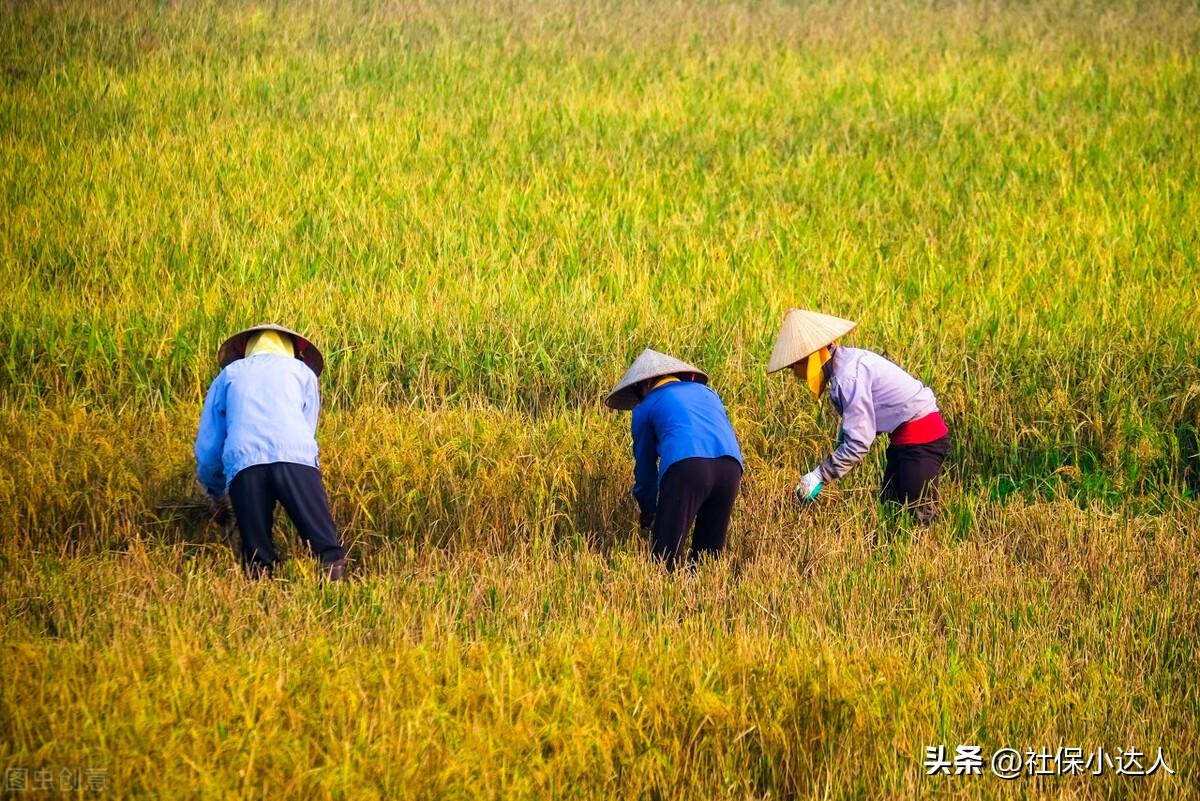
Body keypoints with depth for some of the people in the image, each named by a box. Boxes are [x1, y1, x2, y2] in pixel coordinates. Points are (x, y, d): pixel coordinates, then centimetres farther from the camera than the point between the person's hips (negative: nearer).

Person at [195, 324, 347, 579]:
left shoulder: (228, 375, 31)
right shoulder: (303, 371, 31)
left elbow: (207, 449, 29)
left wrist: (217, 492, 45)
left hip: (243, 462, 1)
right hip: (296, 458, -1)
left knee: (257, 551, 0)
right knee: (324, 542, -10)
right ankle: (334, 572, -33)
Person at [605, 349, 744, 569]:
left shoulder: (645, 407, 22)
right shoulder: (706, 392, 33)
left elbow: (644, 466, 29)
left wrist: (648, 513, 44)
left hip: (685, 466, -4)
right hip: (730, 465, 4)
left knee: (665, 558, -3)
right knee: (709, 554, 12)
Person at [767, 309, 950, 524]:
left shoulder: (848, 375, -23)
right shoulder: (843, 362, 5)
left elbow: (858, 442, -24)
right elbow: (852, 422, 14)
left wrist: (819, 475, -17)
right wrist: (831, 467, 6)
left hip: (921, 435, -10)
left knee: (919, 516, -11)